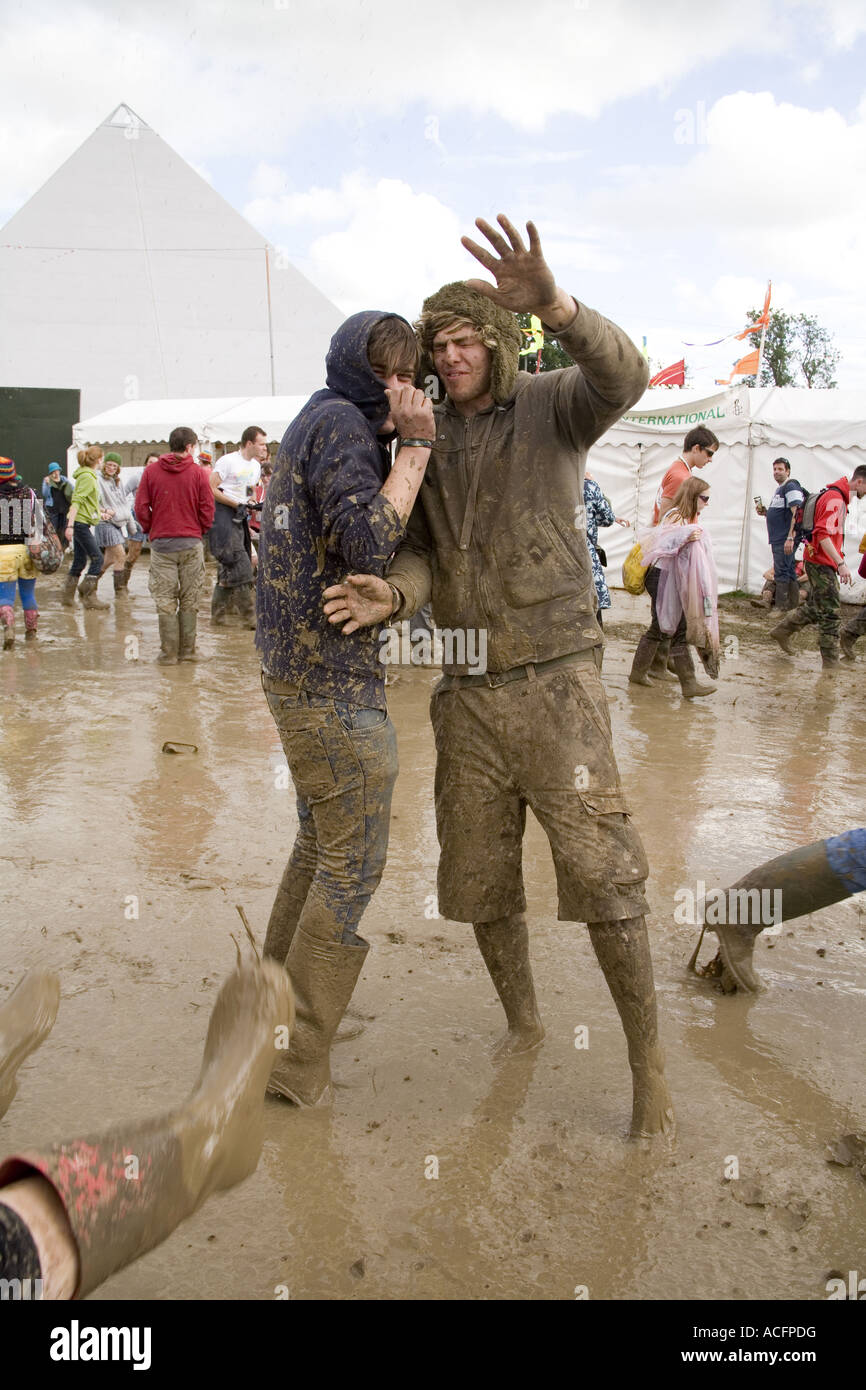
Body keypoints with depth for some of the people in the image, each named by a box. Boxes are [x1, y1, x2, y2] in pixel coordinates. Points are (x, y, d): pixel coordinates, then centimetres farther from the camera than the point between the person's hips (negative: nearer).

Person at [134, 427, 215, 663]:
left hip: (161, 543, 0)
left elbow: (141, 507, 0)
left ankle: (168, 652, 5)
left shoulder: (151, 471, 1)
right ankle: (187, 650, 12)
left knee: (165, 601, 4)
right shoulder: (197, 472, -2)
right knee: (189, 600, 8)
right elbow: (207, 508, -2)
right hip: (191, 542, 0)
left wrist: (150, 529, 15)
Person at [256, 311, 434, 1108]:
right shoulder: (340, 424, -12)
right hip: (332, 678, -10)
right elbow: (368, 544, -23)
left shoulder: (317, 424, 19)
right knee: (354, 862, -3)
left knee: (321, 844, 20)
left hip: (298, 668, 10)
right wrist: (415, 448, -16)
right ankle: (300, 1060, 6)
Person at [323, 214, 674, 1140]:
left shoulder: (553, 405, -2)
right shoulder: (424, 439, 10)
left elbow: (623, 377, -26)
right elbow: (419, 557, 1)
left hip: (555, 680, -4)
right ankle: (522, 1022, 36)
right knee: (478, 880, 11)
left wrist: (552, 305, -45)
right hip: (465, 691, 5)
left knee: (600, 875, -7)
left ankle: (648, 1065, 11)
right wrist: (390, 596, -23)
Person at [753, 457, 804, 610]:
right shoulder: (779, 489, 22)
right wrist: (765, 512, 12)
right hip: (778, 539, 10)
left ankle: (781, 607, -6)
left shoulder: (791, 487, -10)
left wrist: (790, 538, -25)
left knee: (781, 574, -9)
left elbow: (796, 514, -19)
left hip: (785, 539, -10)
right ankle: (793, 605, 17)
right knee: (789, 572, 12)